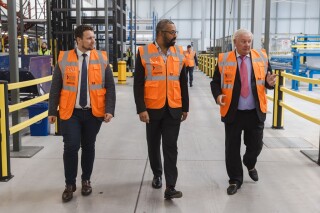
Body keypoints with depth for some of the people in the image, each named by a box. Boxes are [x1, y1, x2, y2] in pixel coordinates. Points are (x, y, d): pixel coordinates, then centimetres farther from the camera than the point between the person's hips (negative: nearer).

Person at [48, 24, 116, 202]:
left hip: (94, 112, 1)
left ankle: (86, 181, 31)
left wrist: (110, 110, -10)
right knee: (71, 146, -6)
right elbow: (56, 87, 4)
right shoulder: (64, 59, 0)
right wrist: (52, 111, 2)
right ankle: (70, 184, 13)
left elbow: (110, 87, -1)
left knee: (88, 147, 12)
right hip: (70, 112, -1)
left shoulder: (102, 58, 0)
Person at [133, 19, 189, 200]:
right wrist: (141, 108, -12)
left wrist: (185, 107, 9)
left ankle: (170, 187, 1)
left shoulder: (179, 53, 5)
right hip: (152, 109, -1)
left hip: (174, 109, 1)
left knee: (171, 147, -1)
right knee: (154, 144, 15)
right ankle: (157, 174, 37)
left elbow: (183, 82, 10)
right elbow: (138, 83, -6)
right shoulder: (144, 52, -5)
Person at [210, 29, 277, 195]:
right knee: (232, 148, 5)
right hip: (233, 112, -1)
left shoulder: (261, 57, 3)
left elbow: (267, 81, 10)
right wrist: (218, 95, -18)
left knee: (255, 145, 12)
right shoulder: (224, 59, -3)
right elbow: (215, 82, 2)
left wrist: (269, 82, -14)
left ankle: (250, 164, 46)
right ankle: (235, 180, 23)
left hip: (255, 112, 2)